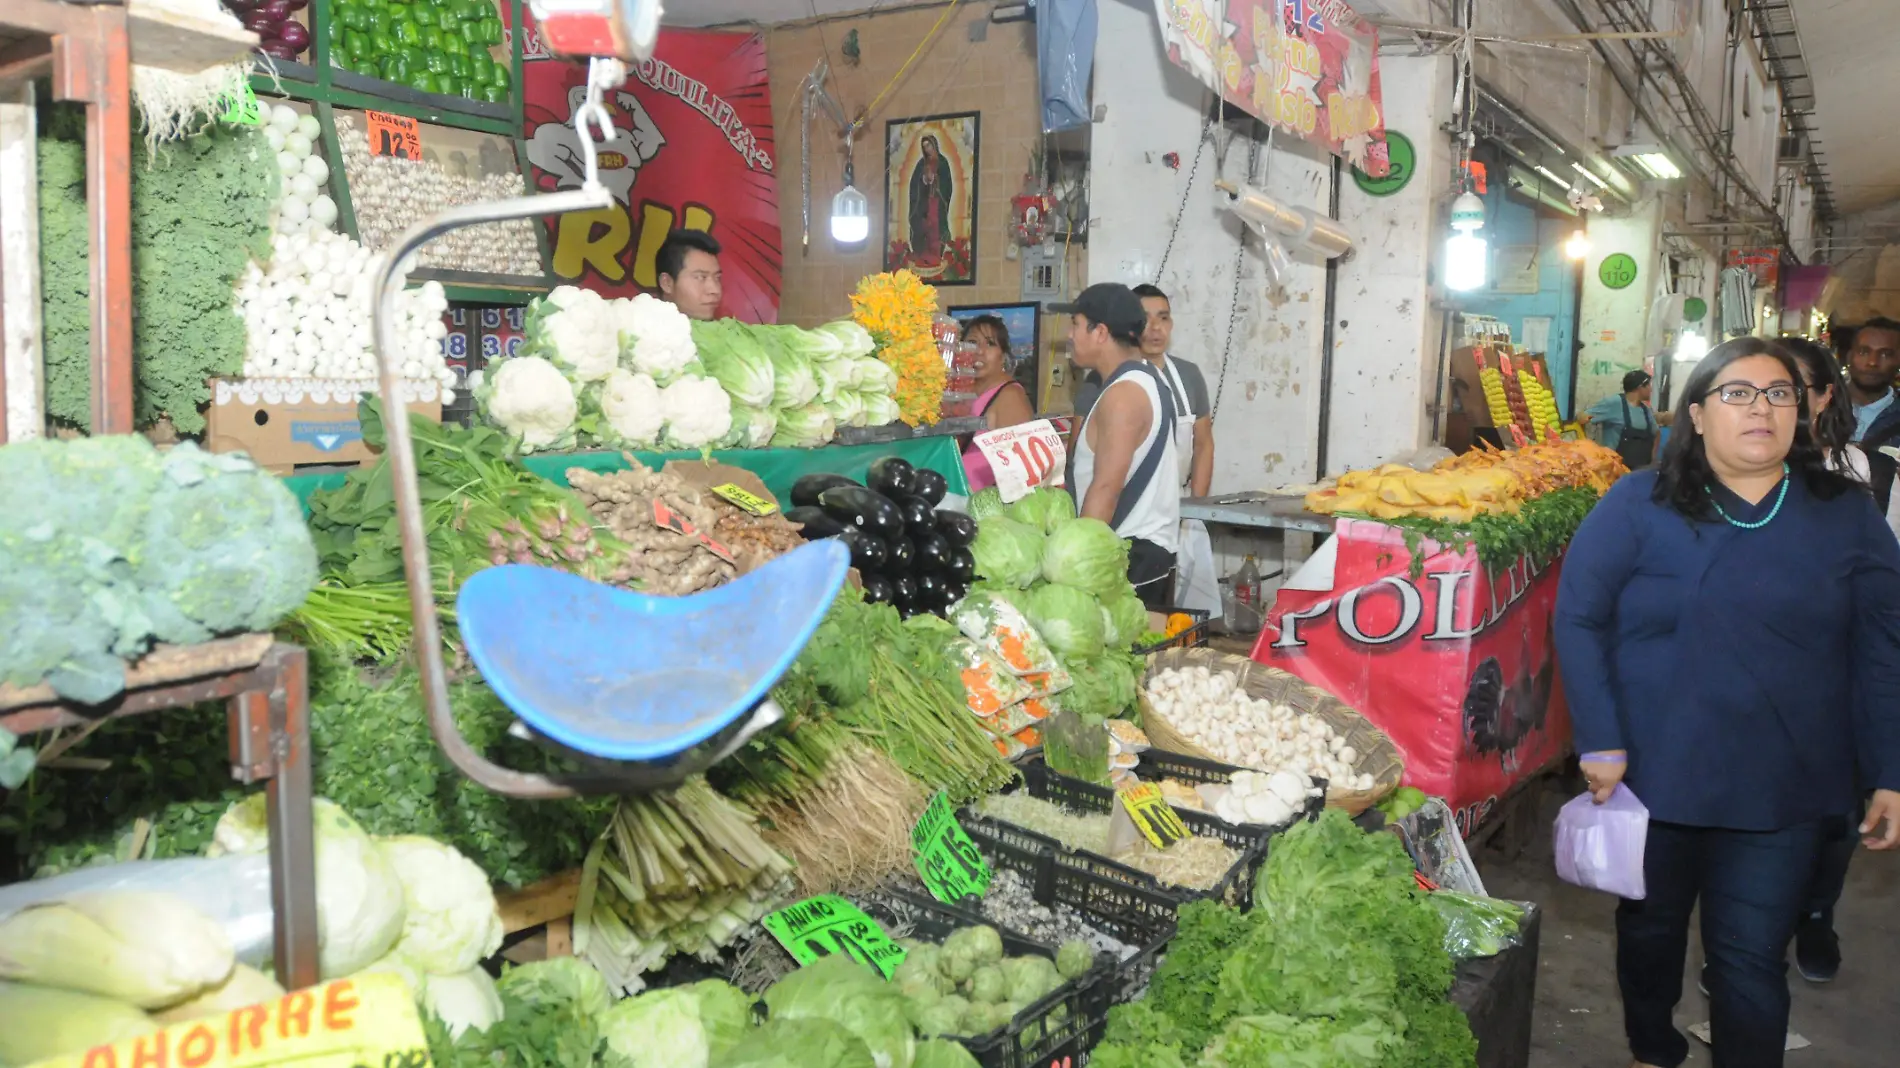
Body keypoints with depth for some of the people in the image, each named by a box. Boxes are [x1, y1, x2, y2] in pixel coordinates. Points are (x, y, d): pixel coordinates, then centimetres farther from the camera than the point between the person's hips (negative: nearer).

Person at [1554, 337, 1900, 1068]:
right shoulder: (1638, 505, -5)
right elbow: (1578, 618, -7)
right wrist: (1599, 740, -13)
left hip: (1784, 790, 0)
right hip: (1654, 777, 0)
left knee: (1752, 960, 4)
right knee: (1650, 929, 19)